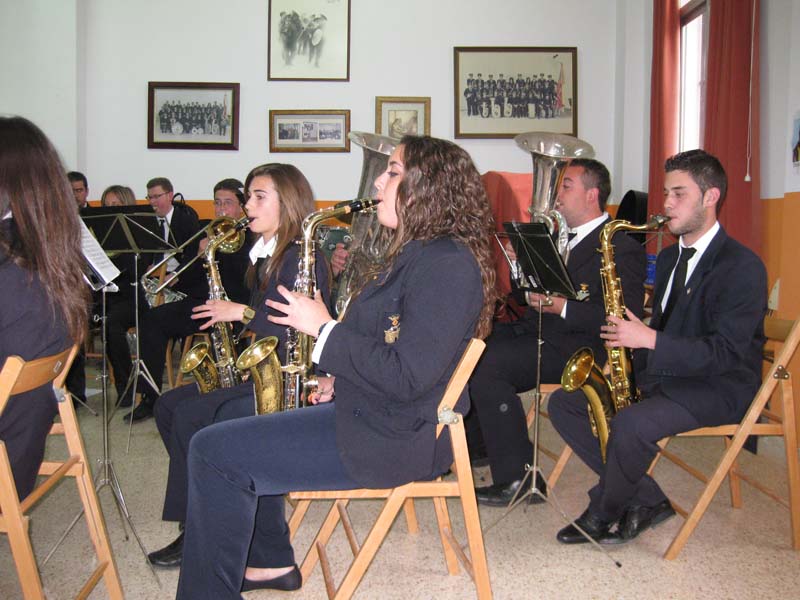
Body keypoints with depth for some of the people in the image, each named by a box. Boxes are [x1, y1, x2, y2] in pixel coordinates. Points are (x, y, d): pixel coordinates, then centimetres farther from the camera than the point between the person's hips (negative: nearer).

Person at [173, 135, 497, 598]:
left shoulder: (446, 263, -21)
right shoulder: (420, 252, 13)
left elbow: (406, 377, -27)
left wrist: (324, 329, -18)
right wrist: (340, 377, 5)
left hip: (394, 439, -11)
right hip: (370, 411, 11)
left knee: (215, 452, -13)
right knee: (242, 421, 22)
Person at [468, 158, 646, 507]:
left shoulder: (623, 249, -6)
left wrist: (563, 307, -23)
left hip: (575, 346, -9)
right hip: (534, 331, 9)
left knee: (487, 364, -27)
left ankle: (519, 478, -18)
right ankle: (469, 444, 10)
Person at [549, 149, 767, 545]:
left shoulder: (742, 266, -15)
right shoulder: (670, 257, 13)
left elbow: (724, 353, -22)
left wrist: (649, 340, -27)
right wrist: (629, 345, -1)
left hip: (717, 388, -9)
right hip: (657, 374, 9)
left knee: (631, 423, -35)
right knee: (563, 402, -3)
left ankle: (601, 515, -6)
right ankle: (647, 501, -4)